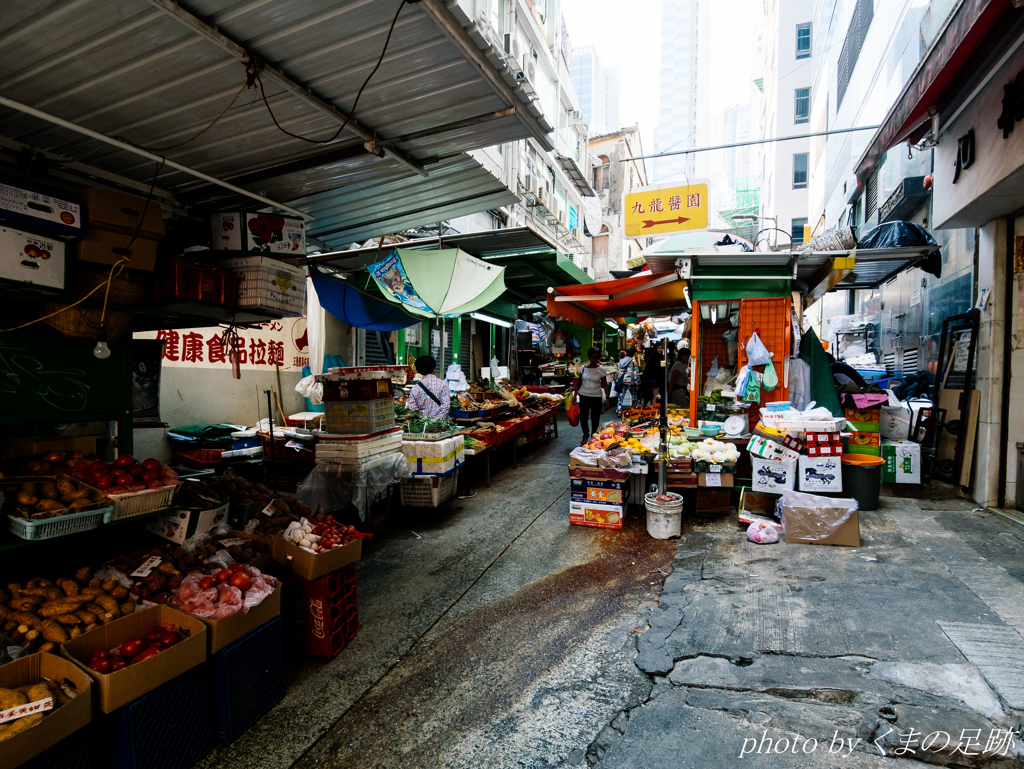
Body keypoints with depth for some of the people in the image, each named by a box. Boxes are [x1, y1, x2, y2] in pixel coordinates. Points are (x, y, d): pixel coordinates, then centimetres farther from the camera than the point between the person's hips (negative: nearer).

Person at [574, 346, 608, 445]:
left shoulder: (601, 369, -4)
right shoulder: (583, 368, 1)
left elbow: (604, 384, 0)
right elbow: (579, 382, 9)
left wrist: (606, 398, -4)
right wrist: (575, 394, 5)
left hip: (596, 397, -2)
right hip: (583, 395, 2)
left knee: (595, 418, 4)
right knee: (582, 416, 4)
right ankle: (585, 434, 30)